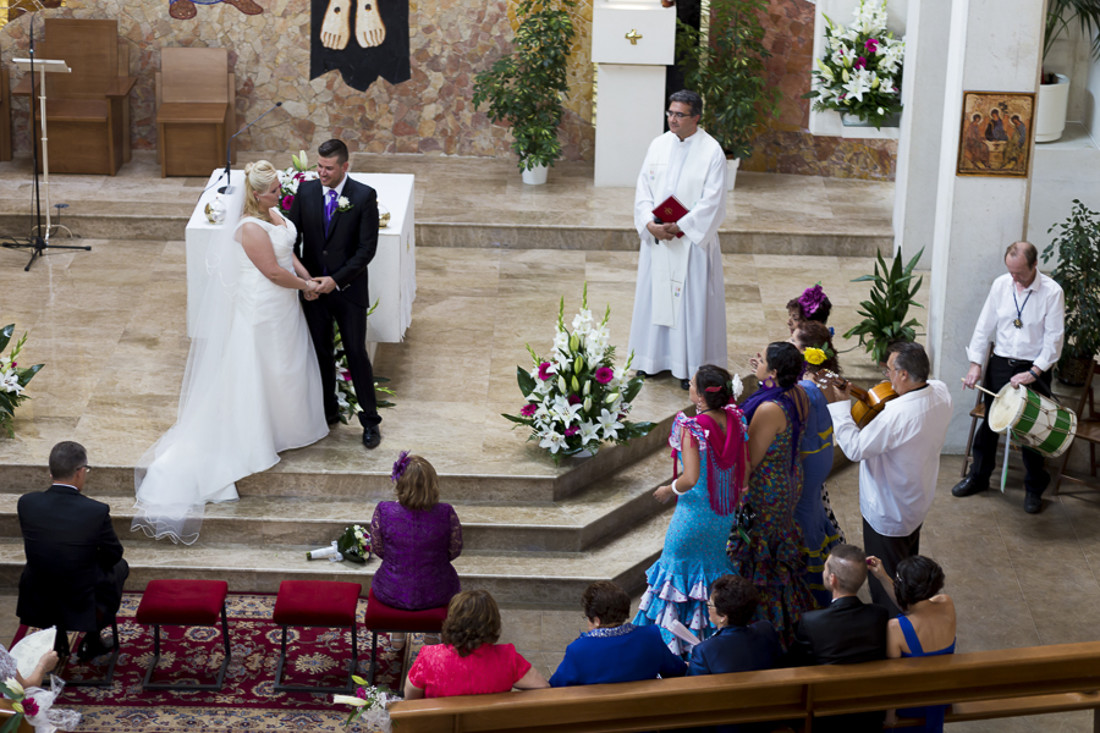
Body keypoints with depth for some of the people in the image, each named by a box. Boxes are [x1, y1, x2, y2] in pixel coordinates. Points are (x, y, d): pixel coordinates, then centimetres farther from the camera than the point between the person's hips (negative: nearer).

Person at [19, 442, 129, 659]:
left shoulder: (26, 503, -14)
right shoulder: (97, 511, -22)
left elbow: (30, 543, 4)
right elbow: (114, 554, -5)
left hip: (38, 605, 3)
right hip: (82, 606, -3)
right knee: (120, 566, 27)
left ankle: (56, 638, 37)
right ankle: (91, 641, 29)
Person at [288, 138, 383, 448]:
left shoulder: (364, 196, -13)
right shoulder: (306, 191, -4)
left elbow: (367, 248, -14)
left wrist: (336, 280, -18)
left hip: (348, 289, -3)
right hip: (313, 287, 3)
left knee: (357, 353, 4)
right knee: (320, 353, 15)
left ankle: (370, 420, 16)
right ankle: (328, 411, 32)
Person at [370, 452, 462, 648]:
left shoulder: (383, 511, -22)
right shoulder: (446, 513, -21)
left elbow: (378, 549, -5)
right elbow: (455, 551, -5)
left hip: (392, 594, 0)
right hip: (436, 594, 0)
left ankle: (397, 635, 46)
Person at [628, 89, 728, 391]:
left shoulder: (711, 151, -9)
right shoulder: (659, 145, 5)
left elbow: (712, 202, -13)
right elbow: (643, 189, 4)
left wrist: (680, 227, -19)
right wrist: (650, 224, -12)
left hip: (693, 239, -5)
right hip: (657, 240, 5)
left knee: (693, 299, 0)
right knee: (655, 295, 11)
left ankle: (692, 367, 8)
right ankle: (654, 358, 24)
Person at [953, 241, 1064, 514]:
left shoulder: (1052, 292, -14)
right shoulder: (1001, 285, -3)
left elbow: (1054, 338, -13)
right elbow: (985, 326, 2)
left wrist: (1033, 373, -20)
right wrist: (976, 364, -4)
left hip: (1034, 369, -3)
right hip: (1000, 365, 3)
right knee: (989, 423, 14)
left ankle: (1034, 489, 20)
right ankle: (978, 476, 31)